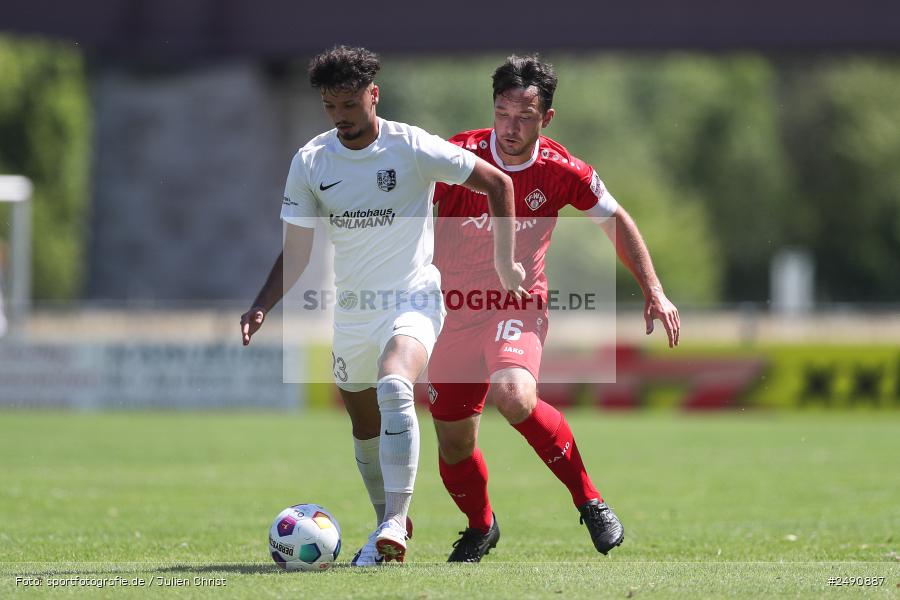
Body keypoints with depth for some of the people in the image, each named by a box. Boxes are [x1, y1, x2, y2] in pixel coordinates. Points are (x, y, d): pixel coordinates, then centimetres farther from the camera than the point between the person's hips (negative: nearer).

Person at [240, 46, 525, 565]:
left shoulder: (411, 148, -12)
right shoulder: (310, 162, -2)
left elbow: (498, 183, -4)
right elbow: (296, 252, 4)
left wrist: (505, 263, -6)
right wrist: (262, 307, -10)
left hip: (414, 298, -5)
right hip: (351, 309, 5)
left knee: (393, 387, -31)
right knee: (365, 426, 14)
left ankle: (394, 525, -35)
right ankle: (389, 526, 36)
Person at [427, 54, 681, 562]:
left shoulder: (562, 172, -10)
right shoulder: (458, 157, -15)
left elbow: (616, 220, 7)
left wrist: (654, 292, 4)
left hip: (519, 305, -2)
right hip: (455, 307, 2)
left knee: (514, 396, -33)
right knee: (455, 447, 4)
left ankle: (590, 501, -14)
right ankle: (481, 528, 38)